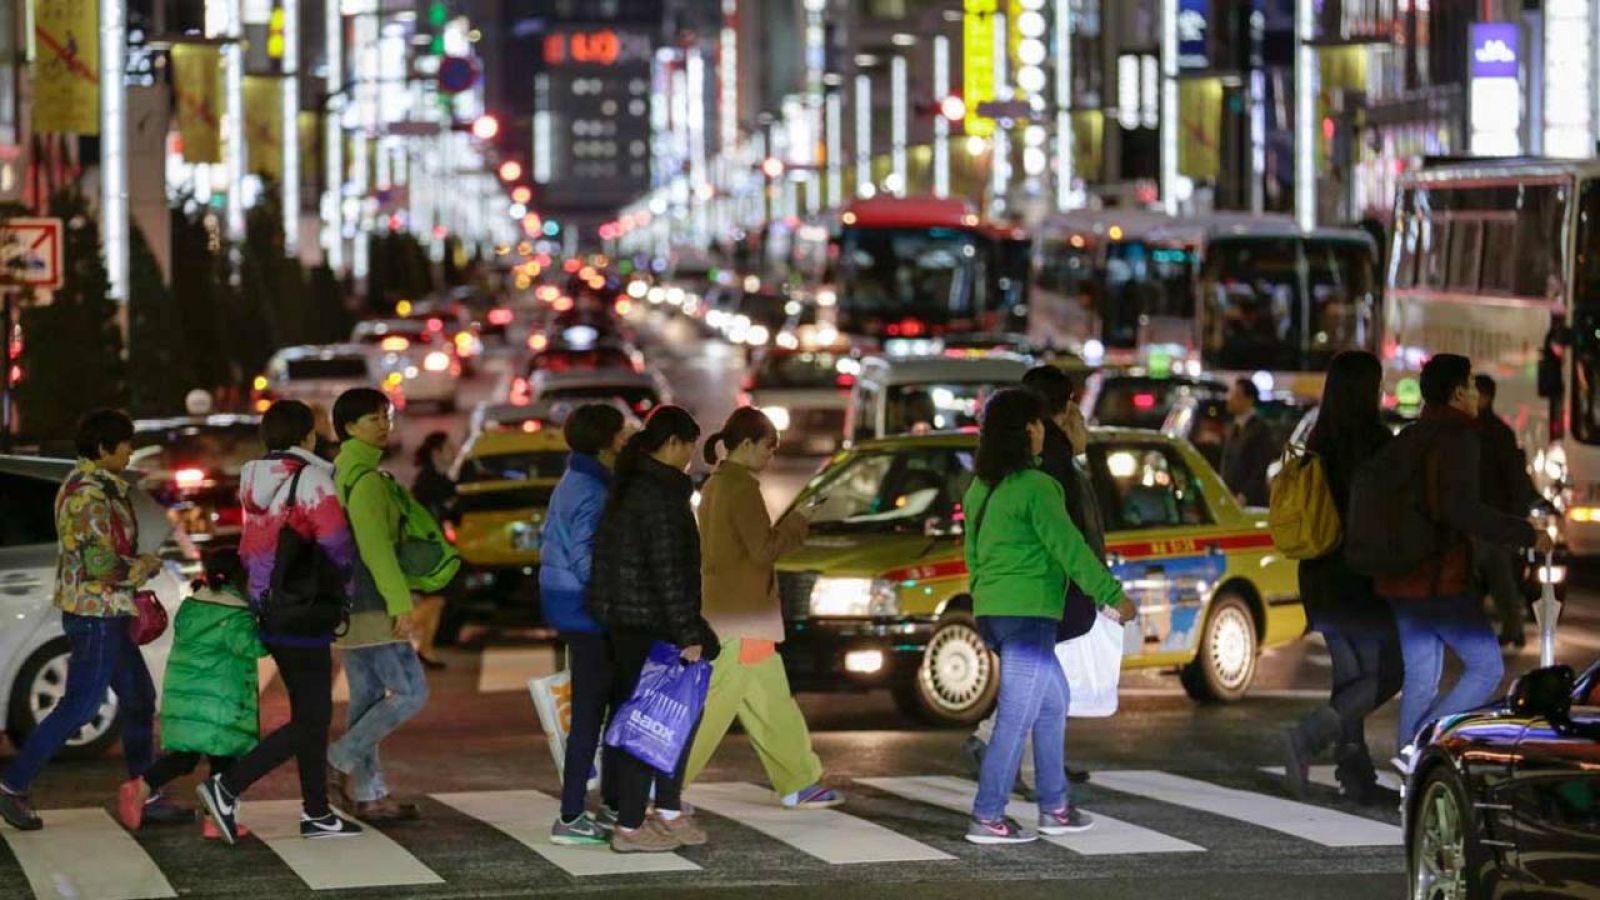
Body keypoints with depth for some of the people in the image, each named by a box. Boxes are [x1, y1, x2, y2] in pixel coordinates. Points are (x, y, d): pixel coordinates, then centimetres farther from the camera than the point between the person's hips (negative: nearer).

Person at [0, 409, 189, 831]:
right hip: (95, 612, -11)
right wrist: (145, 567, -9)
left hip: (108, 614, 11)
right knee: (80, 706, -6)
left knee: (139, 699, 12)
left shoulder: (97, 486, 13)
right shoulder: (89, 493, -19)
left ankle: (148, 797, 15)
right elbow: (101, 563, -24)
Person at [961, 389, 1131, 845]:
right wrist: (1113, 594, -7)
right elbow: (1069, 548, -14)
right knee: (1016, 717, -5)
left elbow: (972, 551, 20)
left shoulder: (980, 488, 12)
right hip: (1028, 614, -9)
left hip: (991, 613, 9)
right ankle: (987, 817, -5)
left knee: (1053, 700, 19)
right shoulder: (1035, 487, -14)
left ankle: (1054, 807, 23)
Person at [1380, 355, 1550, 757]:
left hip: (1402, 583, 9)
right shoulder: (1458, 438, -12)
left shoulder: (1409, 438, 15)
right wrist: (1526, 535, -21)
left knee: (1419, 680, 11)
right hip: (1441, 583, -9)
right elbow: (1461, 509, -25)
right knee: (1486, 668, -1)